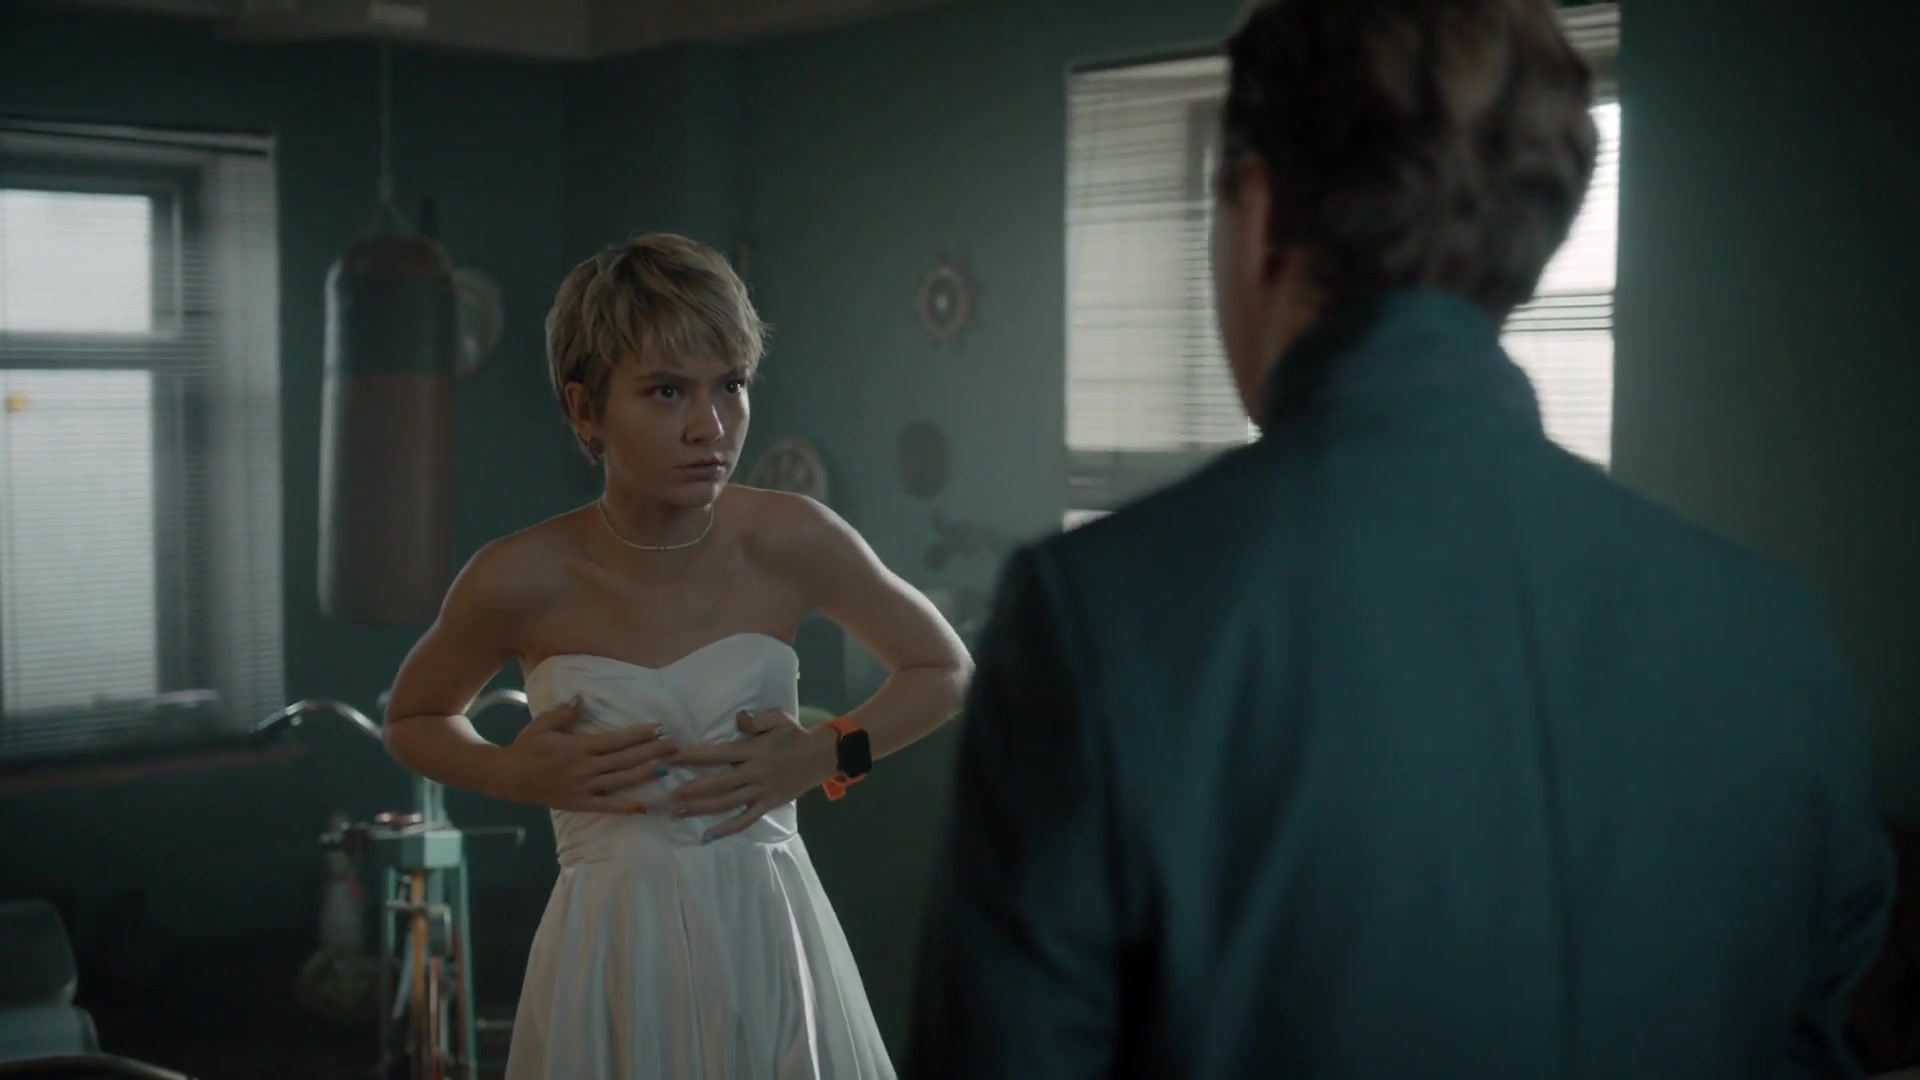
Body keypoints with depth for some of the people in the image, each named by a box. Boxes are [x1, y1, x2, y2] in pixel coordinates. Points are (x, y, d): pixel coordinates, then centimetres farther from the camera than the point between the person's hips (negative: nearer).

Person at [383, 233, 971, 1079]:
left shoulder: (791, 541, -10)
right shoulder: (519, 580, -10)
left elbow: (946, 674, 6)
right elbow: (413, 720, 9)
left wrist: (825, 757, -8)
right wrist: (515, 775, -9)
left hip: (767, 946, 1)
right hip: (614, 960, 0)